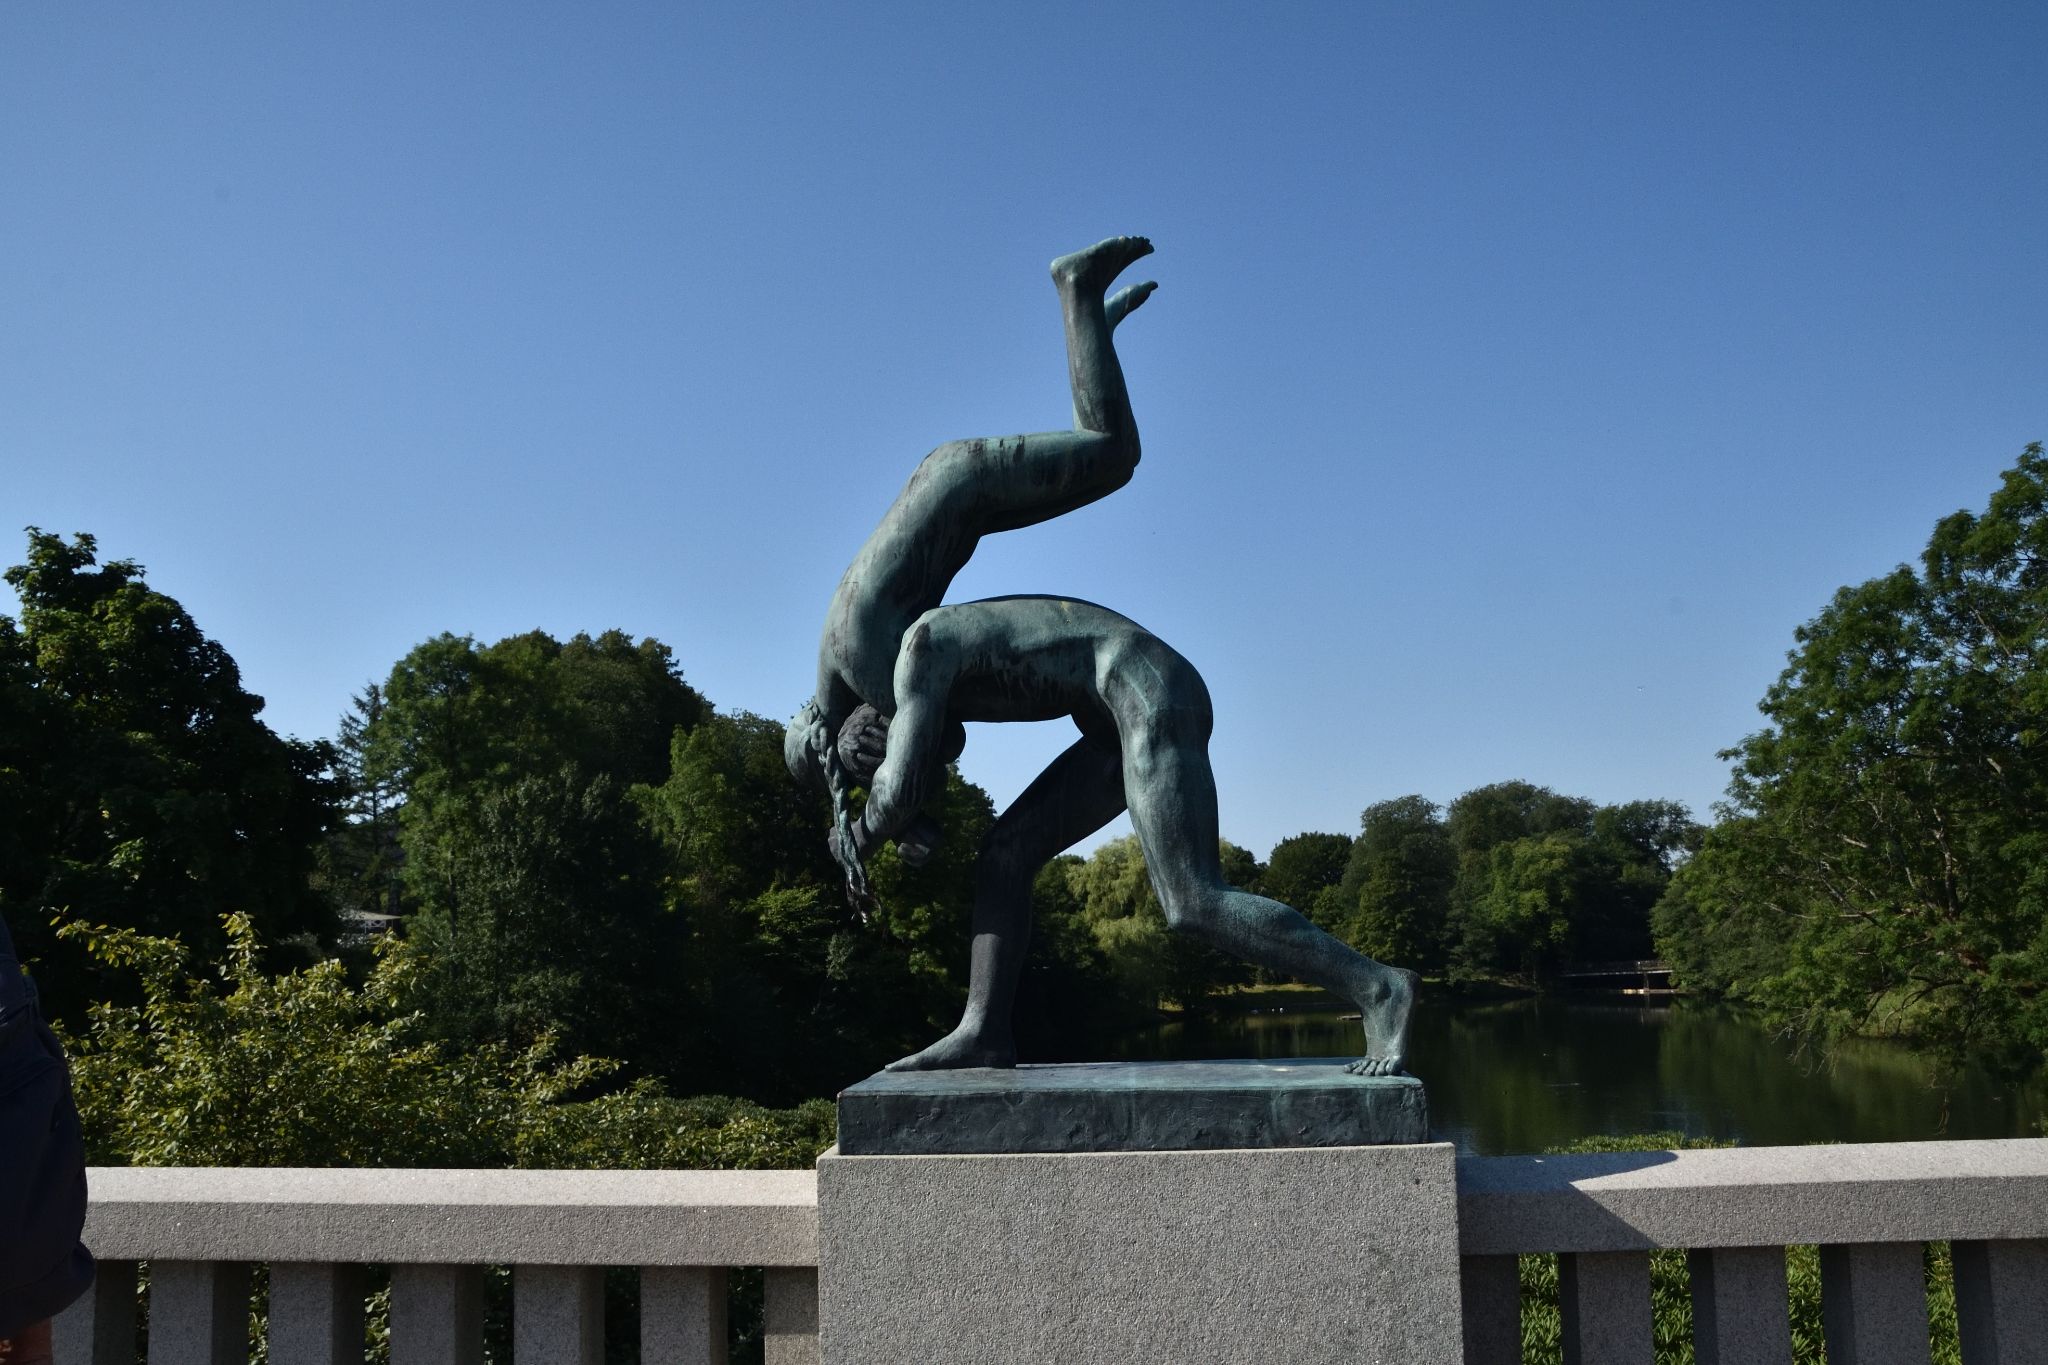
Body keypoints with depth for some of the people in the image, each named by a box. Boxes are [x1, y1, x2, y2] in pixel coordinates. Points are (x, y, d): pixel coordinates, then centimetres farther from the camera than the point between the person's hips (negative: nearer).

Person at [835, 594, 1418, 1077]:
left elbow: (899, 791, -18)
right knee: (1006, 851, 6)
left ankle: (1379, 989, -12)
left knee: (1193, 904, -16)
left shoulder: (921, 646, -11)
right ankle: (984, 1033, 5)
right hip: (1129, 723, 10)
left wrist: (861, 836, 2)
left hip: (1156, 698, -10)